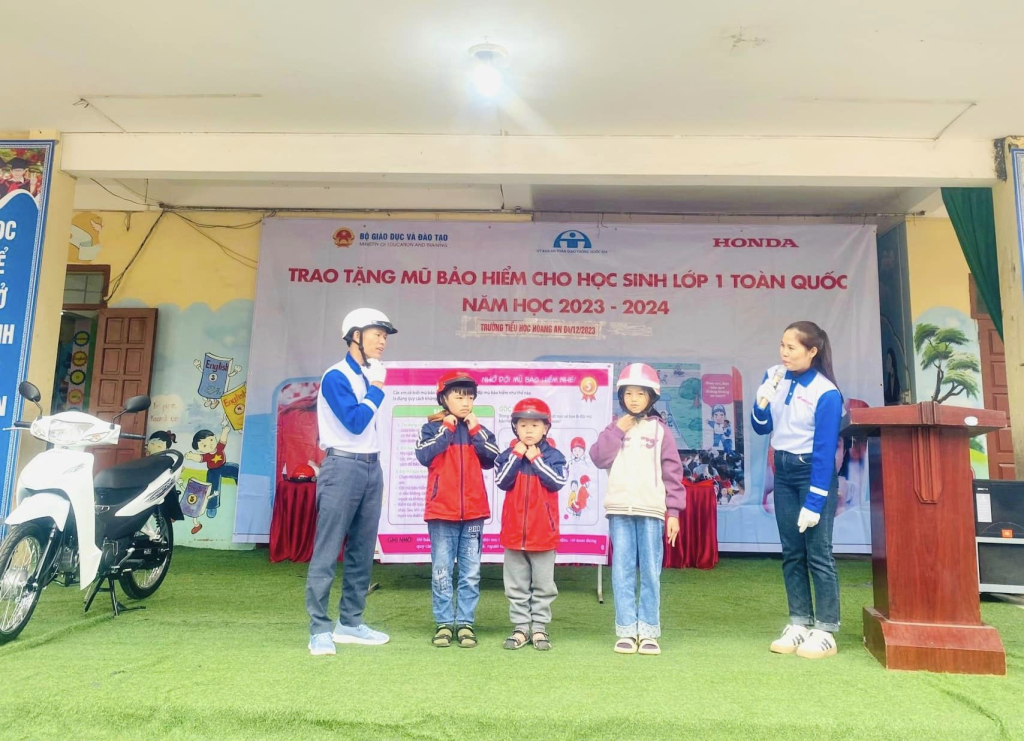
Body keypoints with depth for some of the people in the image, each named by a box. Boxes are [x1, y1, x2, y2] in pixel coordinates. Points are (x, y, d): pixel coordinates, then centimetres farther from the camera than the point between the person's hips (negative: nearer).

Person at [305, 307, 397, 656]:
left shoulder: (369, 377, 14)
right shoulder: (336, 376, -8)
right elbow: (355, 422, -19)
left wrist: (376, 475, 17)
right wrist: (377, 389, -8)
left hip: (371, 468, 8)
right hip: (343, 468, -8)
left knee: (362, 552, 10)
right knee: (327, 552, -4)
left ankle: (350, 623, 19)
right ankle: (319, 629, 2)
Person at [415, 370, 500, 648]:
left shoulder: (479, 429, 10)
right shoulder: (432, 427, 2)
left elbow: (492, 459, -3)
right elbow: (424, 455, -15)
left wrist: (475, 430, -7)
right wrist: (447, 429, -11)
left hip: (474, 511, 3)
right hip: (441, 510, -2)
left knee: (471, 573, 7)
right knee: (441, 572, 4)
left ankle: (466, 623, 16)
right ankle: (444, 623, 15)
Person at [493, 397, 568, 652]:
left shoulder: (553, 455, -3)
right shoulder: (508, 455, 0)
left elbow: (558, 481, -16)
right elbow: (501, 481, -12)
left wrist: (536, 458, -15)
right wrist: (517, 455, -15)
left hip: (544, 532, -1)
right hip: (514, 531, 1)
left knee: (543, 586, 10)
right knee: (516, 587, 11)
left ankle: (539, 628, 22)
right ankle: (520, 627, 23)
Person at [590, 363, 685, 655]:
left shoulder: (660, 430, 5)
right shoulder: (615, 428, 11)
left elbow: (672, 472, 3)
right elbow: (599, 458, -3)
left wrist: (674, 512, -2)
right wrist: (617, 430, -8)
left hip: (652, 511, -1)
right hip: (620, 510, 1)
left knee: (651, 573, 3)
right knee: (622, 572, 4)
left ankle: (648, 632, 13)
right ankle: (626, 631, 12)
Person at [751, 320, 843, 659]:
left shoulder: (826, 393, -18)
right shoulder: (774, 377, -1)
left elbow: (825, 451, -18)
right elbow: (762, 428, 7)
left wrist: (814, 502, -18)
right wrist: (762, 402, -14)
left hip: (814, 473, -6)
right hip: (783, 471, 6)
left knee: (818, 554, -1)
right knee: (792, 553, 10)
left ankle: (825, 632, 9)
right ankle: (799, 625, 18)